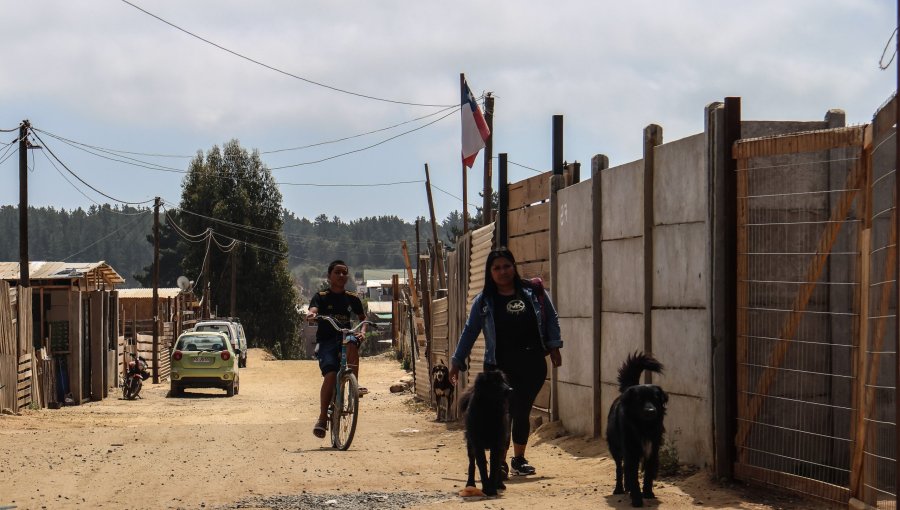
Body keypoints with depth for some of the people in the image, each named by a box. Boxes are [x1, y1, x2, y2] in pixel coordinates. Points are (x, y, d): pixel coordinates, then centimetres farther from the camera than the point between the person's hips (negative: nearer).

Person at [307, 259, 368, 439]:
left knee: (352, 343, -35)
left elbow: (362, 318, 18)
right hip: (326, 342, -2)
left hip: (345, 337, 2)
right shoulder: (321, 297, 1)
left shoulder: (352, 298, 10)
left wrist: (362, 331, -5)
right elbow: (312, 310, -17)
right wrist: (311, 316, -42)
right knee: (330, 375, -22)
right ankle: (322, 418, -16)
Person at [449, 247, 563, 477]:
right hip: (499, 365, -1)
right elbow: (470, 332, 10)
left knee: (522, 412, 6)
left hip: (533, 363, 1)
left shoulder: (533, 292, 7)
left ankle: (519, 458, 21)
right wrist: (457, 361, 9)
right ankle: (500, 462, -3)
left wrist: (554, 346, 4)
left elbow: (551, 318, 13)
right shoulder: (484, 301, 6)